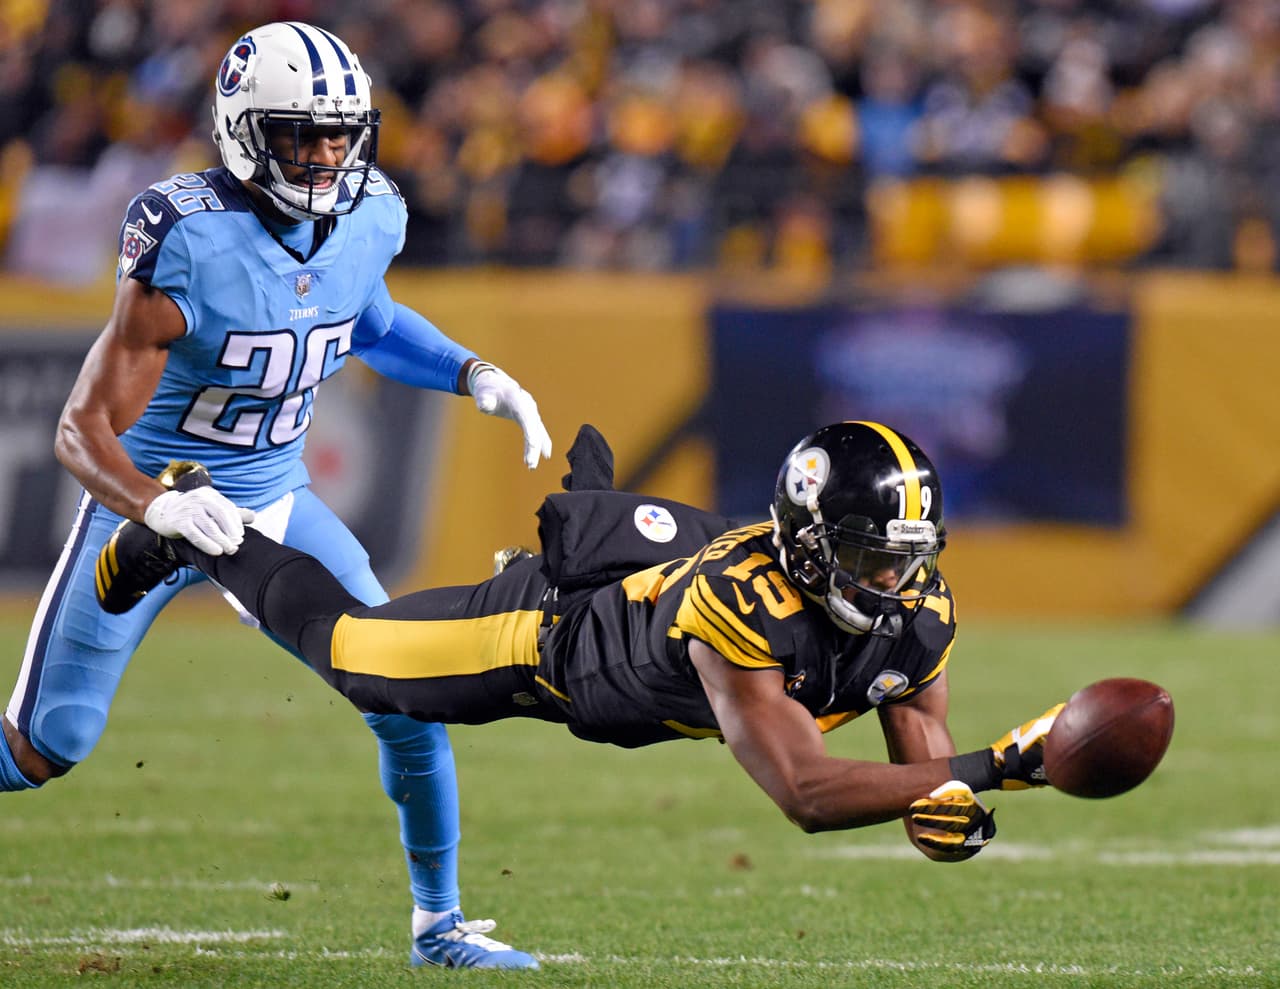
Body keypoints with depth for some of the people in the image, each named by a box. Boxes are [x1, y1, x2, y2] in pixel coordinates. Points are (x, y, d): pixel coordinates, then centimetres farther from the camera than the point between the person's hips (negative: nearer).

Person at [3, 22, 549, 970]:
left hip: (274, 503, 5)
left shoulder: (370, 221, -8)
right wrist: (160, 505, -47)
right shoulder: (190, 244, -27)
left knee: (411, 701, -5)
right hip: (149, 503, -5)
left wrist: (476, 375, 1)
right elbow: (85, 428, -27)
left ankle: (439, 922, 11)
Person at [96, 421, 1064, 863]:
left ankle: (587, 489, 58)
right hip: (544, 629, -6)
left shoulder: (914, 612, -28)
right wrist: (995, 768, -59)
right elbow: (804, 793, -54)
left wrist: (945, 804, -43)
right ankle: (186, 530, 39)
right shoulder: (741, 605, -49)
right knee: (344, 645, 16)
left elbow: (923, 755, -18)